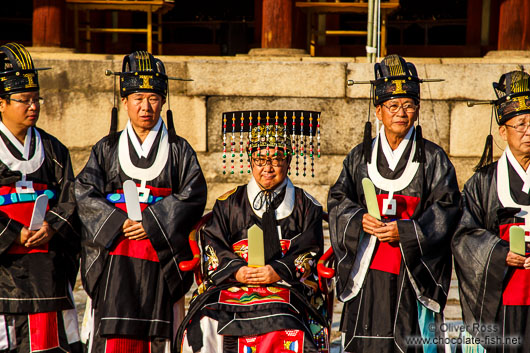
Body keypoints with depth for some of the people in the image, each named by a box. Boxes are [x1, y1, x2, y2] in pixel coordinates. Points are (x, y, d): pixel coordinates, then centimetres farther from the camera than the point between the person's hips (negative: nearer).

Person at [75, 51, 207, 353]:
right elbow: (85, 193, 2)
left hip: (162, 258, 0)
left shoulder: (179, 150, 10)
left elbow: (193, 196, -2)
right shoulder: (106, 149, 13)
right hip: (115, 259, 0)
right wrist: (119, 223, -12)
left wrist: (152, 223, -13)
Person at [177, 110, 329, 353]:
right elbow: (213, 244, 12)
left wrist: (279, 271, -10)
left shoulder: (306, 206, 18)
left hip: (287, 286, -1)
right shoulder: (229, 203, 21)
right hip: (230, 286, 1)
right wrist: (236, 270, -8)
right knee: (204, 326, -28)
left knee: (279, 328, -35)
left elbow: (310, 251, 8)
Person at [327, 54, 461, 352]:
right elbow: (338, 201, 10)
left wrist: (405, 230, -15)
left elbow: (447, 207, -2)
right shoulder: (360, 157, 13)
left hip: (415, 273, -2)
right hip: (368, 272, 2)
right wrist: (359, 220, -12)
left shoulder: (433, 158, 6)